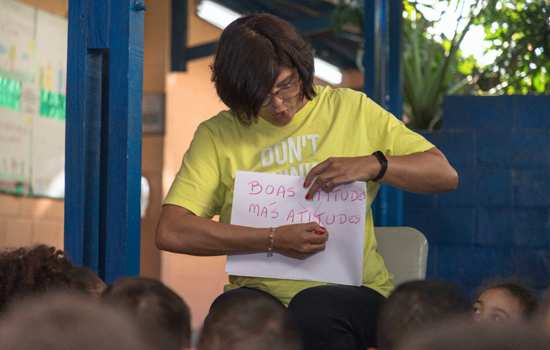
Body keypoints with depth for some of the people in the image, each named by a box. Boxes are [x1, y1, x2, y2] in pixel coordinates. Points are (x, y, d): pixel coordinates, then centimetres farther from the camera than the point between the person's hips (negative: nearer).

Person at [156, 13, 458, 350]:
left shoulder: (350, 108, 11)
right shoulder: (217, 136, 8)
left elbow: (445, 174, 10)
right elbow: (170, 232, -5)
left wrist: (373, 165, -9)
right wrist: (274, 240, -12)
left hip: (354, 291, 0)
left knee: (313, 311, -36)